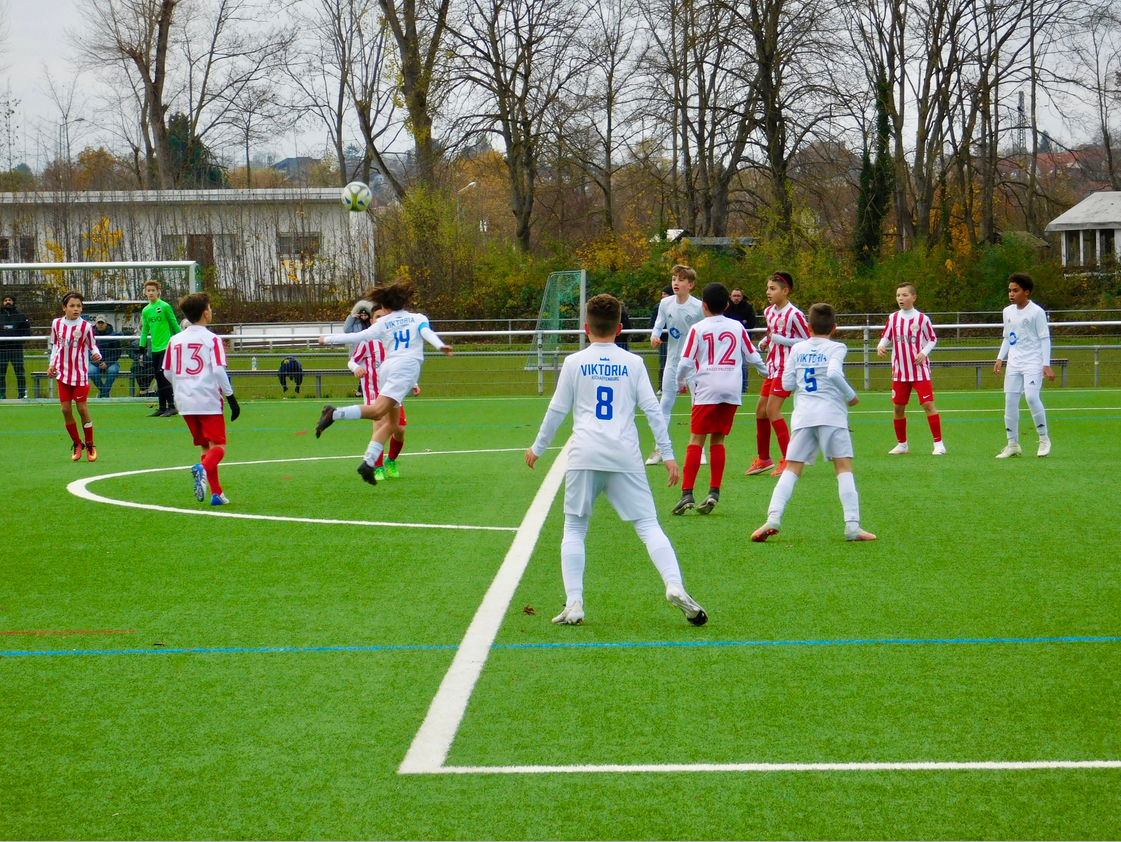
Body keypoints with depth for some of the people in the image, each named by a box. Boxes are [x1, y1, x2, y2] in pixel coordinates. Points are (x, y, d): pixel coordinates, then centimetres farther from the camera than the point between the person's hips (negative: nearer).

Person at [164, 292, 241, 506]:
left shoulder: (175, 340, 9)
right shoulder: (212, 339, -7)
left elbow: (167, 372, 13)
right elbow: (218, 370, -14)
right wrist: (231, 398, -8)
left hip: (185, 402, 5)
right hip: (209, 401, -5)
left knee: (205, 446, 15)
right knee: (218, 447, -4)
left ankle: (216, 493, 12)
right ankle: (203, 469, -35)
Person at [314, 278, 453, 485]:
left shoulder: (382, 324, 20)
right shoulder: (418, 318, 17)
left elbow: (357, 337, 13)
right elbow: (427, 333, -3)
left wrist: (328, 339, 23)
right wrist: (440, 346, -21)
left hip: (387, 367, 5)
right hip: (406, 368, -5)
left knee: (392, 423, 9)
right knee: (378, 410, -23)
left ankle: (368, 463, -5)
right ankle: (334, 414, -41)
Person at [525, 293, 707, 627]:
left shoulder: (574, 363, 7)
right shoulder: (633, 363, 8)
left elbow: (556, 411, 12)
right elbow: (652, 409, 6)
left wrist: (537, 447, 25)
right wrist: (667, 454, 11)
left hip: (584, 455, 0)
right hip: (625, 455, 0)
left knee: (574, 529, 8)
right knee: (648, 524, 1)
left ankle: (573, 604, -2)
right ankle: (675, 586, -17)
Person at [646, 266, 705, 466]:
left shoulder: (698, 307, -13)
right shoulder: (665, 303, -2)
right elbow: (658, 325, 2)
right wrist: (654, 336, -20)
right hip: (673, 361, 3)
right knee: (665, 404, 3)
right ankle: (659, 449, 9)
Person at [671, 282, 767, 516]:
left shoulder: (698, 329, -1)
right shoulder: (737, 327, 9)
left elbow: (686, 362, -2)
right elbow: (752, 356, 18)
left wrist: (680, 380, 18)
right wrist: (765, 371, 39)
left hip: (707, 389, -3)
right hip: (732, 389, 3)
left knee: (696, 439, -2)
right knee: (718, 439, 12)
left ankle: (687, 494, -11)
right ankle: (714, 492, 5)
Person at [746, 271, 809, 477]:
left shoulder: (794, 315, -15)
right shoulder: (769, 312, 10)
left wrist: (783, 341, -19)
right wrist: (764, 342, 4)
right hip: (772, 366, 9)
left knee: (772, 409, -16)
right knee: (761, 410, 10)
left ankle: (788, 460, -10)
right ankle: (763, 459, 23)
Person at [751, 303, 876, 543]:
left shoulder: (797, 349, 13)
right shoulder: (836, 348, 2)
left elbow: (787, 383, 11)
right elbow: (834, 373, -17)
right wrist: (851, 395, -4)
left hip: (803, 416, 3)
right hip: (832, 415, -3)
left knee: (792, 469, 4)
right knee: (844, 468, 0)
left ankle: (773, 518, -12)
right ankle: (852, 526, -9)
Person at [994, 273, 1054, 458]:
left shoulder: (1036, 312, -8)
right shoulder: (1008, 312, 10)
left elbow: (1045, 338, -7)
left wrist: (1046, 365, -12)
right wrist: (1000, 358, 8)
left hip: (1033, 363, -6)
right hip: (1014, 364, 6)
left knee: (1031, 396, -20)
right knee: (1010, 401, 2)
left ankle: (1044, 438, -4)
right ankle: (1013, 444, 10)